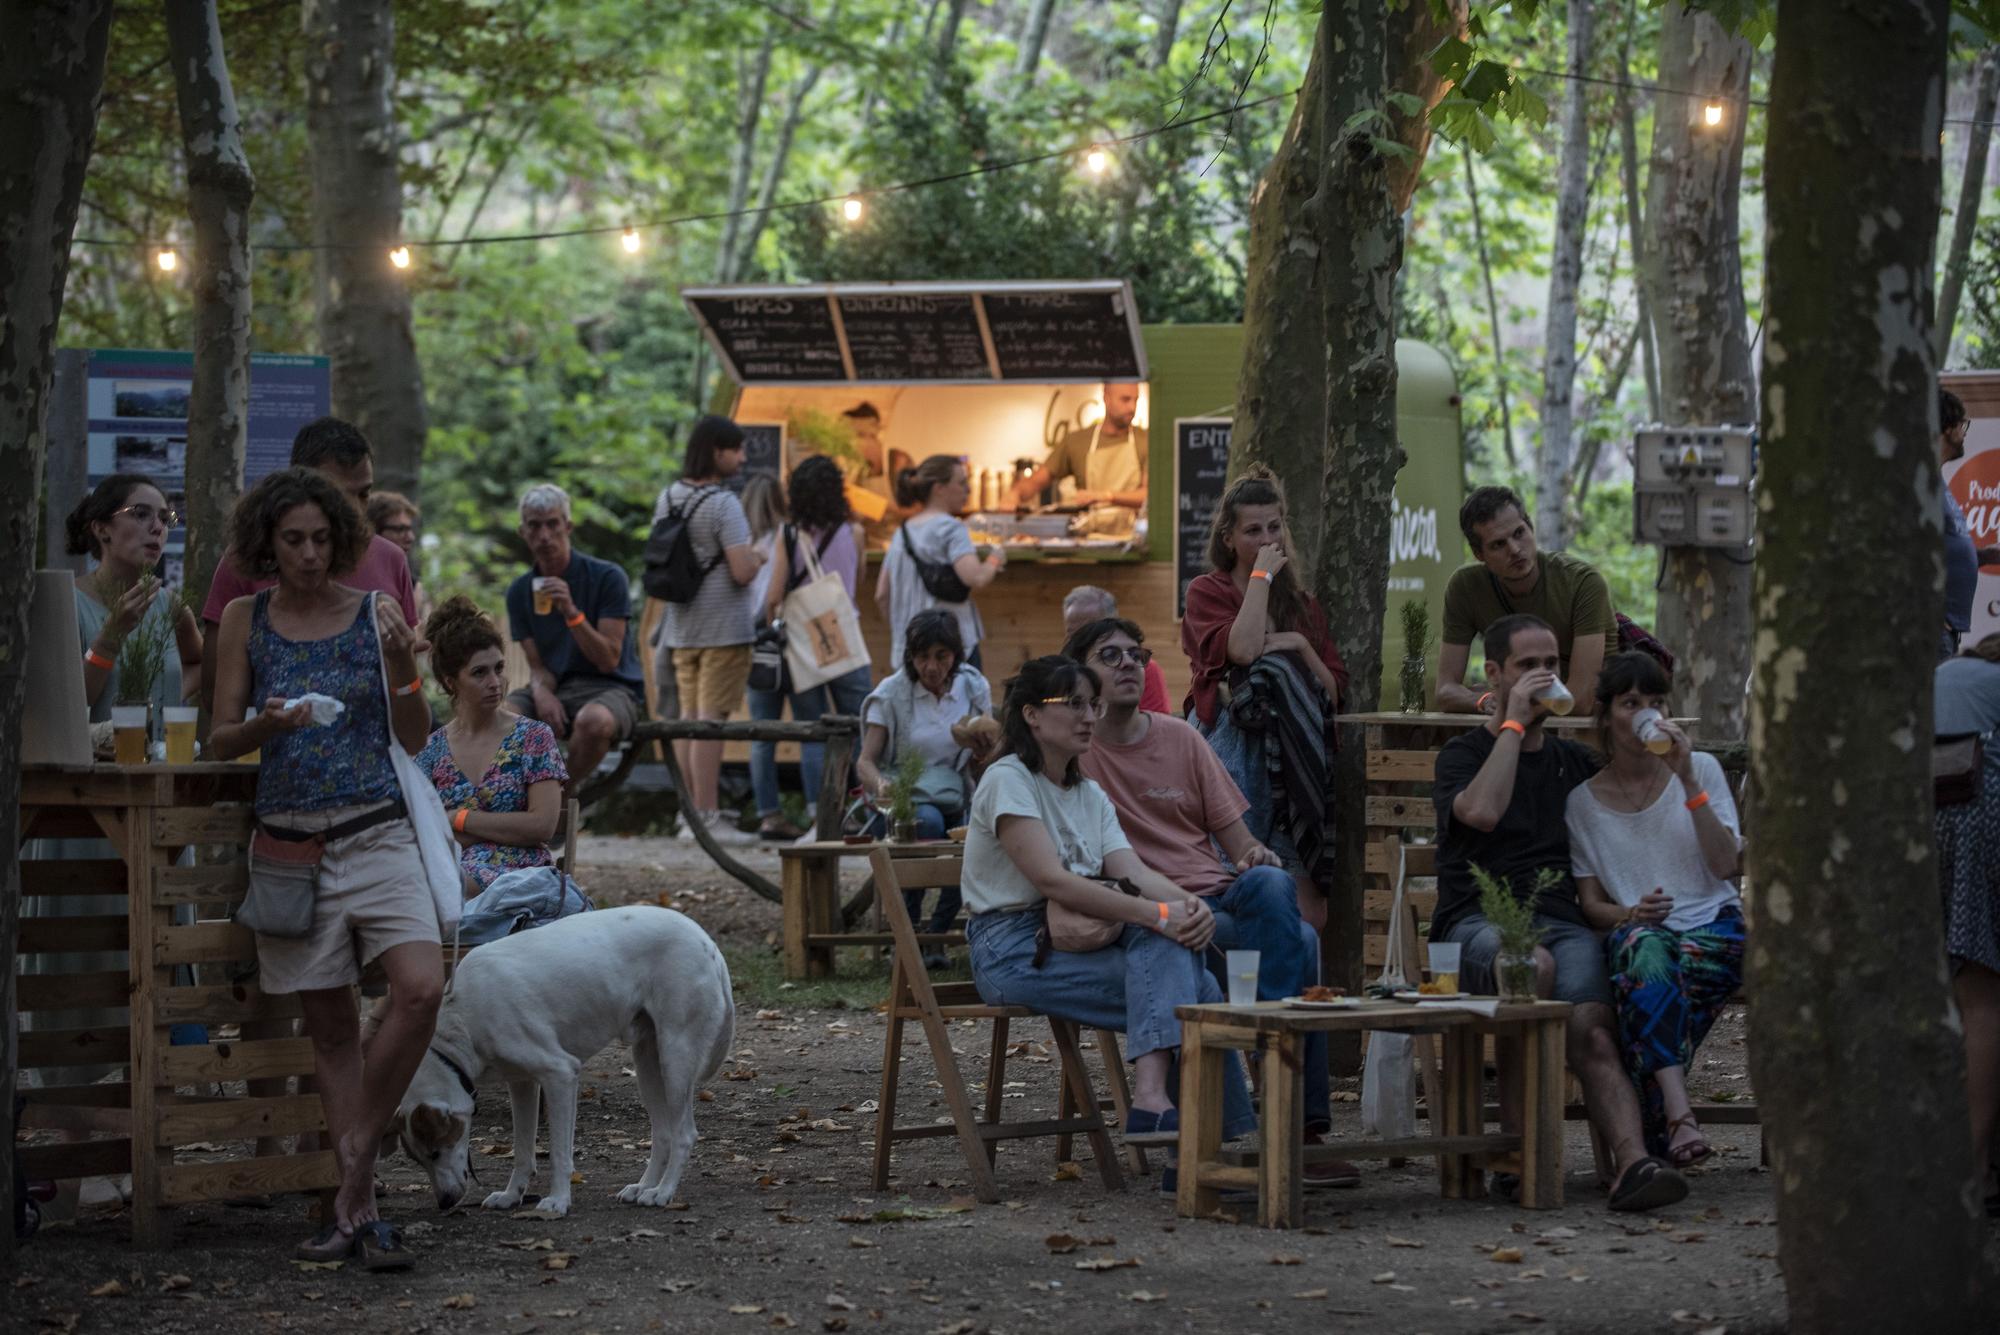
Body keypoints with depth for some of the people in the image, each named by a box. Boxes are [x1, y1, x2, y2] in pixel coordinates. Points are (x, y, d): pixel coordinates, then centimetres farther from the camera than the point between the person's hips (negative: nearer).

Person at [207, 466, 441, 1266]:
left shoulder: (373, 613, 4)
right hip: (290, 840, 1)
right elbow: (220, 740, 5)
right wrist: (266, 724, -16)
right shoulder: (245, 621, 5)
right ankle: (360, 1207, 9)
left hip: (377, 833, -1)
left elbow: (415, 740, 6)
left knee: (420, 989, -21)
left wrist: (405, 672, -12)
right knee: (330, 1026, 5)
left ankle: (354, 1172, -8)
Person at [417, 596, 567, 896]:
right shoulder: (431, 750, 15)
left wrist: (458, 819, -2)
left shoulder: (533, 736, 9)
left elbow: (543, 825, -3)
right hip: (452, 876, 2)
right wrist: (508, 829, -6)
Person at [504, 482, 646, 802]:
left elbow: (608, 660, -11)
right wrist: (542, 692, -18)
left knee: (594, 720, -40)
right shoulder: (520, 590, 7)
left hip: (610, 688, -4)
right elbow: (537, 665, 5)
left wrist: (572, 612, -25)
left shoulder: (606, 577, -7)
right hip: (555, 689, 4)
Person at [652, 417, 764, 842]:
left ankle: (690, 812, 17)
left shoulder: (668, 498, 9)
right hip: (722, 627, -8)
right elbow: (743, 572, -20)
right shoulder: (723, 504, -15)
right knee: (711, 719, -7)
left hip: (680, 628, 8)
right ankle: (706, 816, -6)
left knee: (689, 717, 13)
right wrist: (758, 557, 1)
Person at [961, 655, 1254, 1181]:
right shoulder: (1008, 781, -6)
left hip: (1076, 941, 7)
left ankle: (1152, 1098, -34)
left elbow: (1132, 871, 4)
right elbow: (1052, 881, -19)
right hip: (1013, 952, -7)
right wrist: (1158, 914, -25)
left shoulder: (1090, 795, 19)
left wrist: (1188, 903, -20)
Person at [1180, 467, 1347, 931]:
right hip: (1233, 745, -4)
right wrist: (1262, 575, -2)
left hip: (1293, 748, 4)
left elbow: (1335, 694, 17)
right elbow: (1242, 649, -12)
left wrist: (1302, 648, 0)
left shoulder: (1304, 606, 23)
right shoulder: (1207, 592, 10)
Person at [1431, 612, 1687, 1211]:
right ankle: (1516, 1134, -26)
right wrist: (1515, 723, -2)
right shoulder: (1465, 752, 13)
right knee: (1534, 963, -39)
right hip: (1480, 921, -3)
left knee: (1591, 1029, -28)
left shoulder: (1575, 761, 27)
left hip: (1565, 923, 3)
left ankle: (1633, 1163, -48)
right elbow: (1481, 810, -11)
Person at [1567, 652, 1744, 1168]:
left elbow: (1726, 865, -2)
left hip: (1714, 925, 0)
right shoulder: (1584, 801, 11)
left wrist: (1688, 782, -9)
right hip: (1636, 930, 0)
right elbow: (1591, 903, 9)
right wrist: (1630, 914, -14)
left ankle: (1653, 1127, -38)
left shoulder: (1701, 769, 10)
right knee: (1647, 952, -39)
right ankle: (1678, 1116, -50)